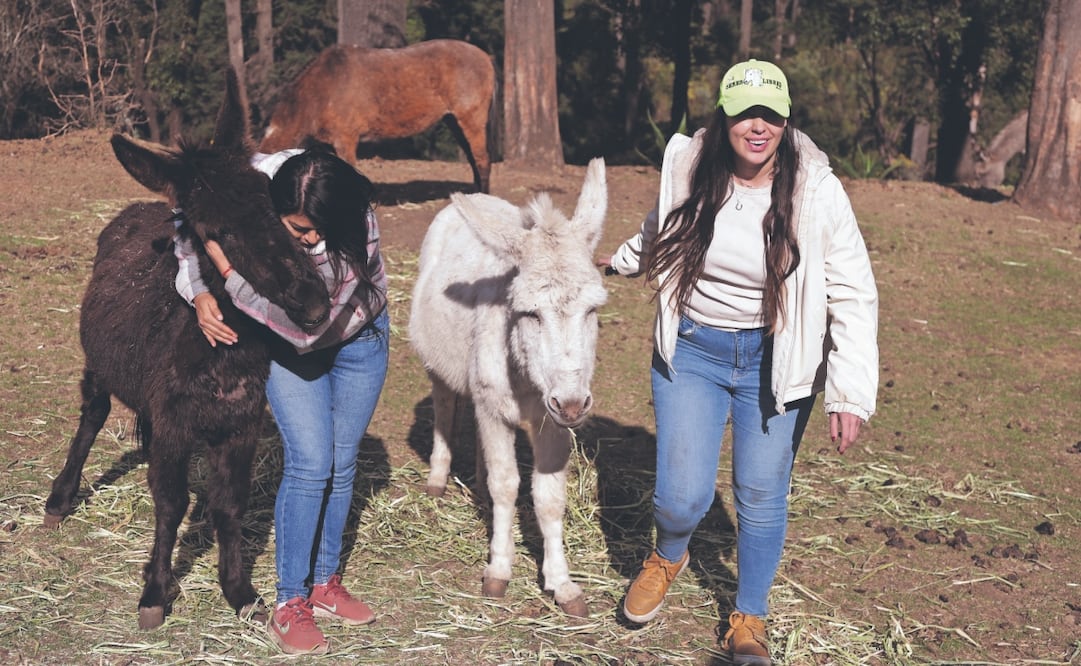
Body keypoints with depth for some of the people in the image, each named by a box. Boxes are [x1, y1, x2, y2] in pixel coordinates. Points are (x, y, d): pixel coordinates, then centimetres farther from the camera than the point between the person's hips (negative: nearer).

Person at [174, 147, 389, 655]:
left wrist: (227, 269, -40)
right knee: (309, 464, -10)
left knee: (341, 463, 8)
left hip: (357, 337, 0)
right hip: (283, 343, 0)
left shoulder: (358, 231, -35)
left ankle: (323, 582, 26)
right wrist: (198, 293, -26)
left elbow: (306, 326, -38)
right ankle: (290, 603, 1)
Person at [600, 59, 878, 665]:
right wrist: (619, 262, 34)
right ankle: (668, 557, 35)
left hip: (774, 360, -1)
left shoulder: (817, 191, -16)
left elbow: (854, 297, -12)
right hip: (691, 350, 1)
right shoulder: (687, 167, -10)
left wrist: (851, 394, -17)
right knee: (681, 496, -3)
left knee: (762, 499, 8)